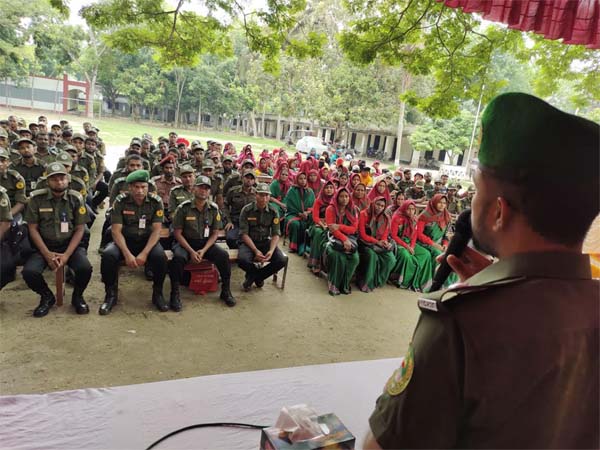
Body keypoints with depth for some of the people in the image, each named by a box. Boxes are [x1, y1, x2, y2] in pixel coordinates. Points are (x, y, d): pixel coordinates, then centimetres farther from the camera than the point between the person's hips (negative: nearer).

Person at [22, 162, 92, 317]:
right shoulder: (36, 198, -4)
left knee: (85, 268, -29)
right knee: (29, 272, -26)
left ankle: (77, 296, 5)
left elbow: (79, 229, -4)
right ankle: (47, 296, 7)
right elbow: (32, 229, -2)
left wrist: (66, 255, -16)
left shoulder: (76, 198, -4)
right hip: (44, 246, 1)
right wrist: (47, 254, -14)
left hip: (71, 245, -1)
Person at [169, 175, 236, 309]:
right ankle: (175, 293, -17)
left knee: (223, 255, -23)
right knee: (178, 258, -34)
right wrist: (191, 251, -17)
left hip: (206, 243, 3)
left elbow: (215, 233, 2)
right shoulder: (184, 208, -7)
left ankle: (226, 290, -6)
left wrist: (204, 250, -14)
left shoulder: (214, 209, 1)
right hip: (186, 243, -2)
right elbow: (178, 233, -7)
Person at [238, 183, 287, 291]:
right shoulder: (247, 210, -9)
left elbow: (276, 234, -2)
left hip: (265, 242, 3)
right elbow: (244, 234, -12)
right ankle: (258, 277, 4)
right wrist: (255, 251, -24)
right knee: (242, 260, -35)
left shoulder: (273, 212, -2)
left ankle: (252, 277, 1)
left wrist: (271, 251, -21)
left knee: (282, 260, -23)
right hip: (249, 242, -2)